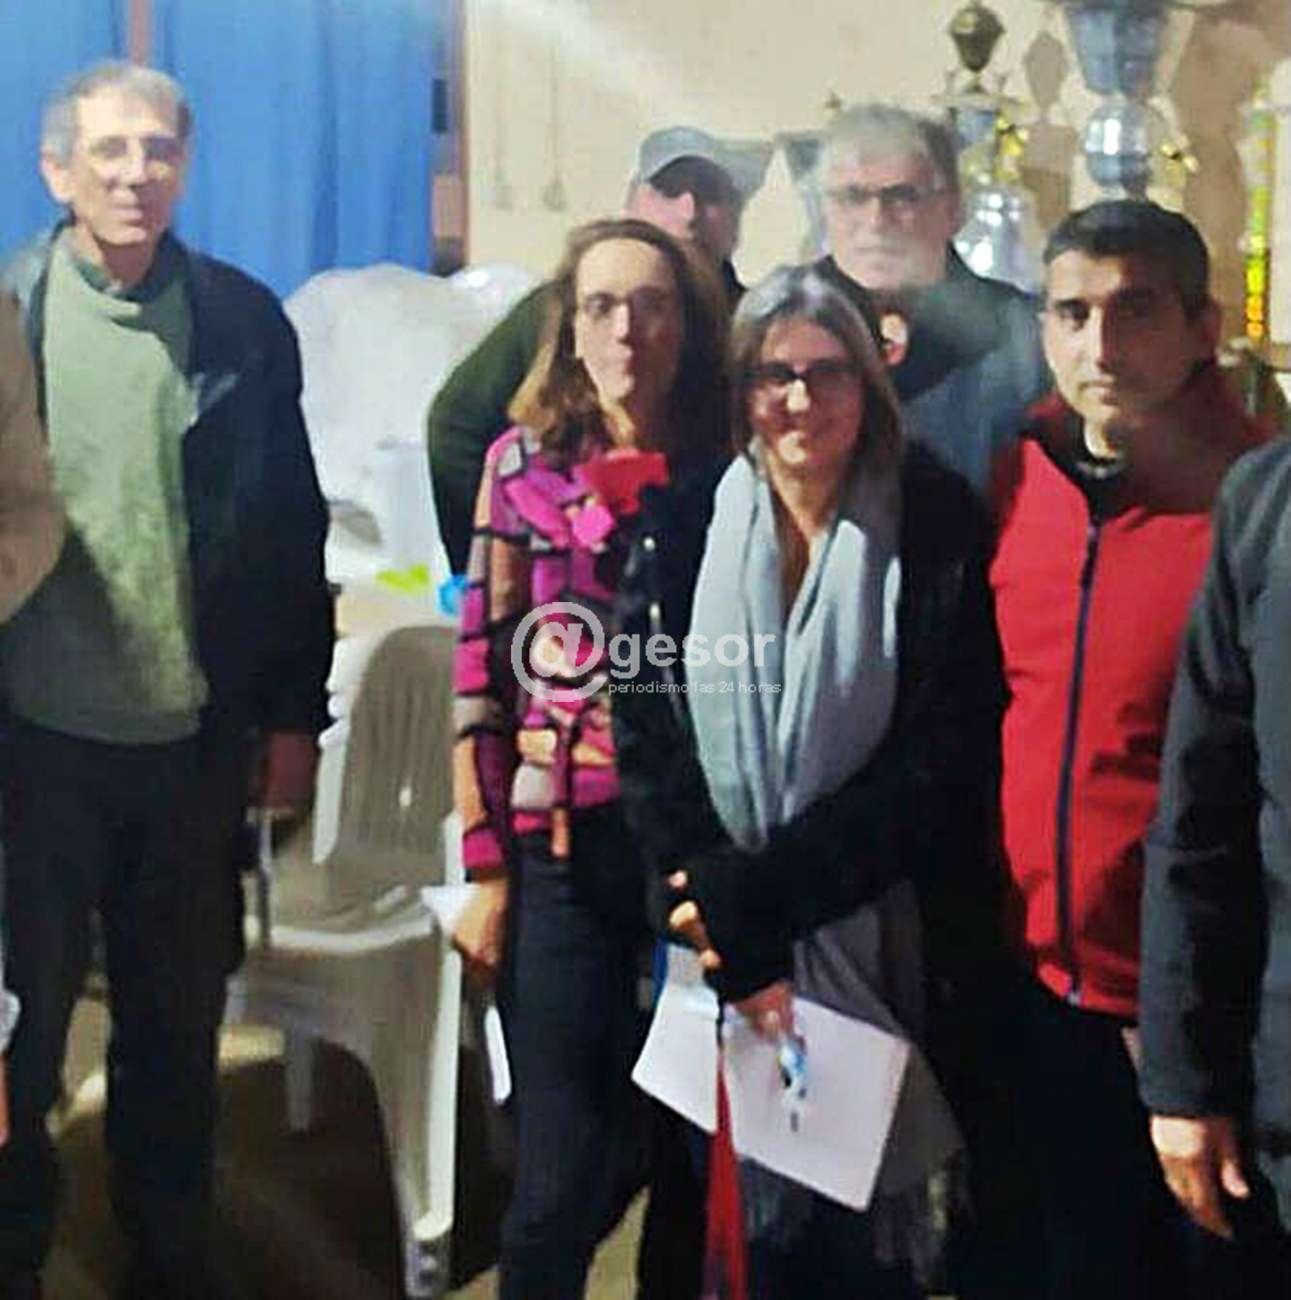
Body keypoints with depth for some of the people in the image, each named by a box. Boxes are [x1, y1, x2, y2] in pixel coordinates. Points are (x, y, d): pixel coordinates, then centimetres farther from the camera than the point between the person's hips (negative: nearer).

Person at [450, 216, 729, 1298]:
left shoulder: (727, 470, 4)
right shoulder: (525, 462, 1)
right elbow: (483, 677, 1)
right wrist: (487, 872, -2)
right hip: (564, 855, -1)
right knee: (564, 1177, -1)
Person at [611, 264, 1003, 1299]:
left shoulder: (937, 533, -4)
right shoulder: (685, 533, 0)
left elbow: (938, 767, -9)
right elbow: (649, 742, -5)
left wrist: (761, 892, -14)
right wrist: (739, 945, -14)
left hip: (879, 940, -1)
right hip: (722, 941, 1)